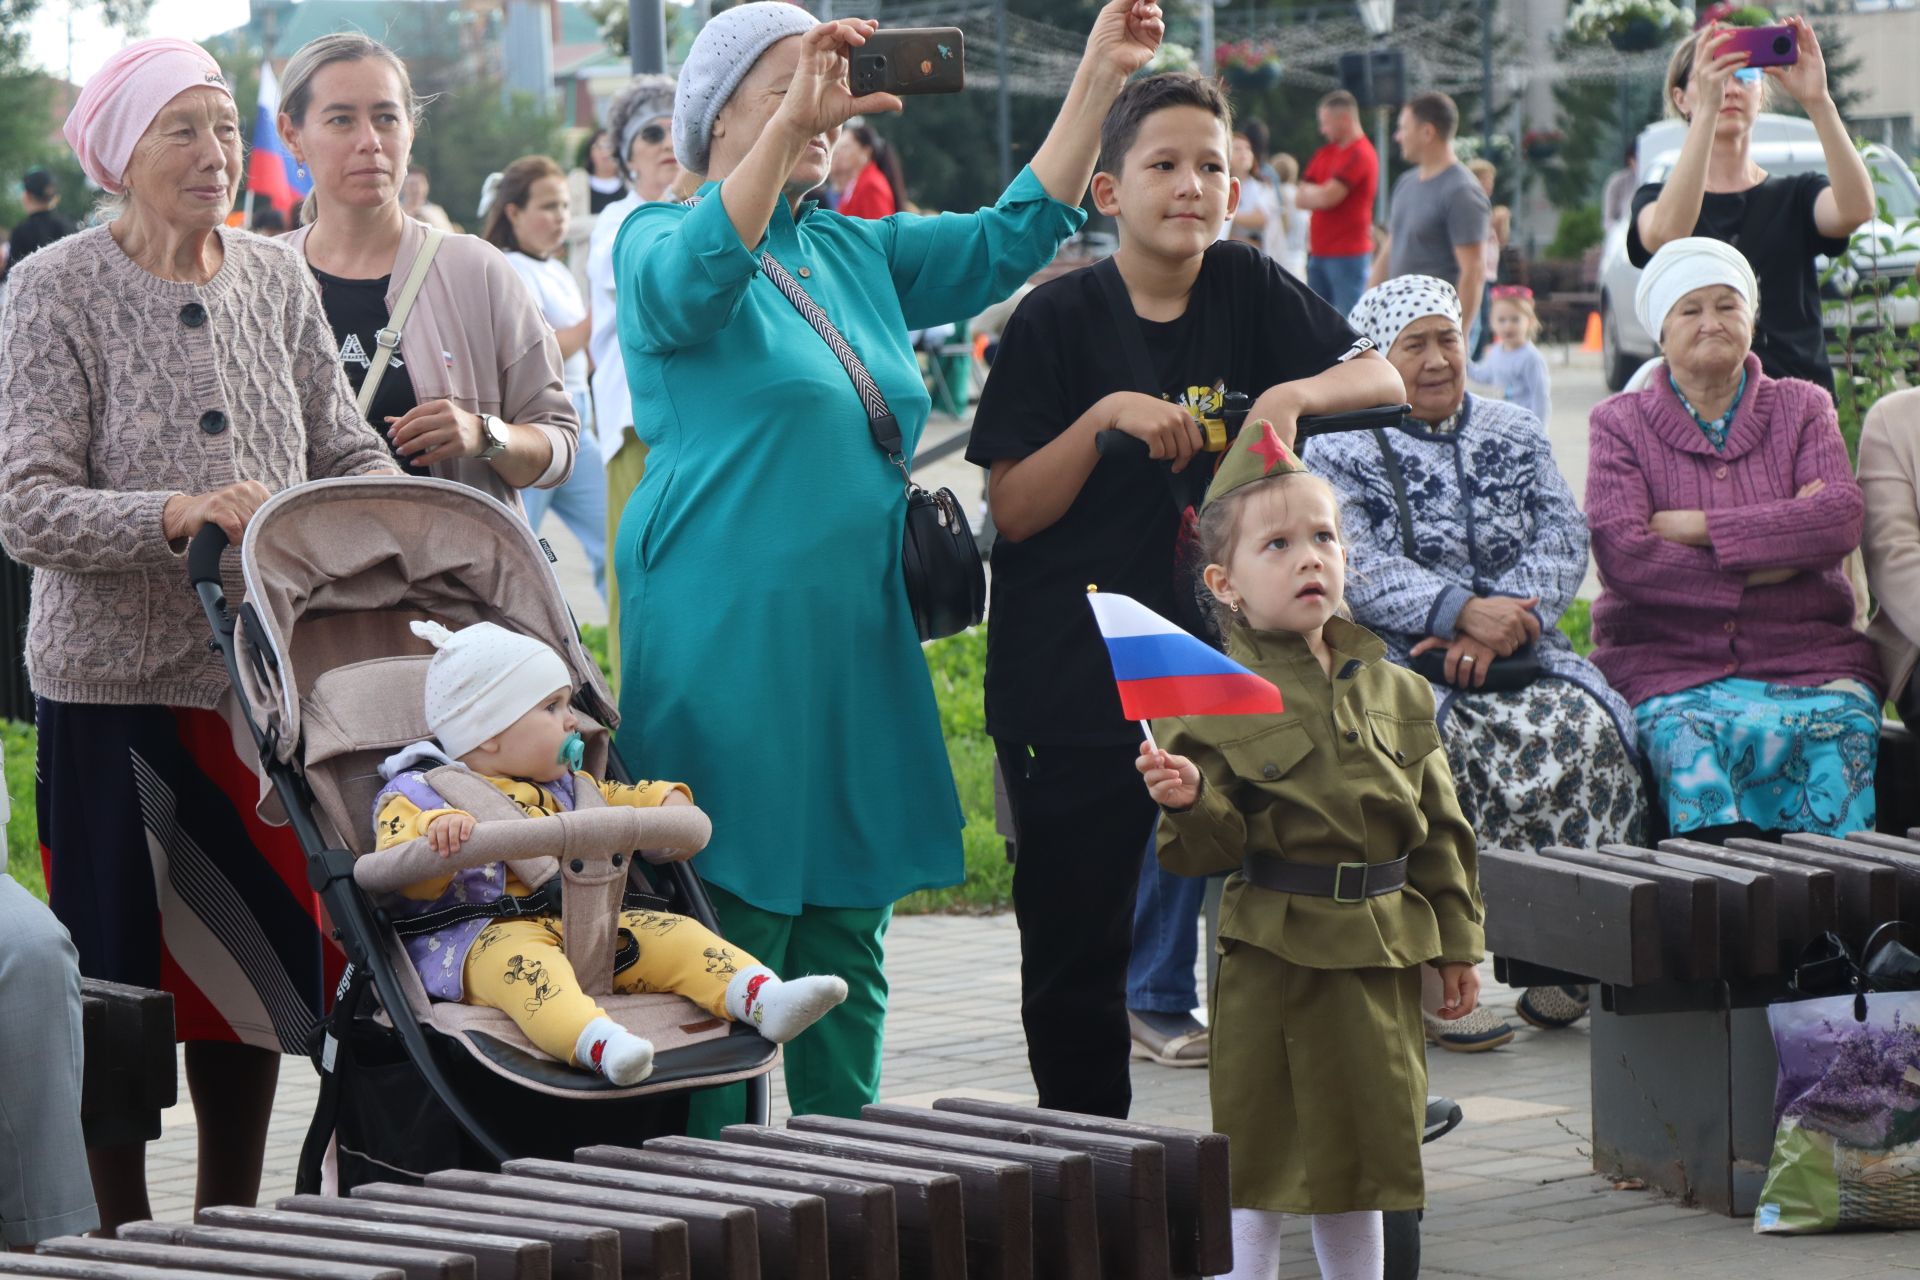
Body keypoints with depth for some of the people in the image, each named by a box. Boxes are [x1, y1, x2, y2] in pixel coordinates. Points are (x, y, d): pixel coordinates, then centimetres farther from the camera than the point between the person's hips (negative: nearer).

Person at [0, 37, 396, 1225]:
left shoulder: (276, 279, 7)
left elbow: (349, 452, 10)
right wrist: (176, 514, -29)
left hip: (267, 679, 4)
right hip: (114, 689, -4)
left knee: (257, 962, 10)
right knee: (117, 979, 1)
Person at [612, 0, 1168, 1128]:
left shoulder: (857, 253, 18)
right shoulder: (658, 240, -2)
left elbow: (1015, 234, 16)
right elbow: (686, 285, -25)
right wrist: (790, 122, -35)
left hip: (860, 660, 7)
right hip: (727, 656, -7)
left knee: (845, 956, 10)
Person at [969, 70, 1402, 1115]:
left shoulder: (1247, 290, 4)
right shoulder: (1059, 318, -6)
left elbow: (1385, 380, 1)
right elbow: (1013, 511, -9)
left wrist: (1295, 393, -18)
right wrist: (1108, 416, -21)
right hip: (1071, 684, -3)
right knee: (1074, 941, 5)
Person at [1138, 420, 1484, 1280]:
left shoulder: (1394, 691, 7)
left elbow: (1438, 823, 13)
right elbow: (1207, 851, -8)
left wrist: (1457, 942, 12)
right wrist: (1188, 801, -28)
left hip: (1380, 955, 4)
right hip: (1272, 953, -4)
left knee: (1364, 1146, 14)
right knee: (1257, 1153, 1)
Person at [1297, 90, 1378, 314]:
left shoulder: (1360, 155, -12)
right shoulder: (1326, 153, 15)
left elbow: (1327, 197, -19)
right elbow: (1300, 198, 11)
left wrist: (1309, 192, 2)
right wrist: (1319, 193, -8)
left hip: (1348, 255, -9)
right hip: (1319, 252, 9)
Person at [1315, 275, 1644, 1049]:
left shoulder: (1516, 435, 18)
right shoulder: (1338, 453, 6)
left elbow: (1562, 539, 5)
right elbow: (1360, 571, -8)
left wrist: (1501, 626, -14)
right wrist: (1465, 612, -23)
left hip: (1519, 660, 4)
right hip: (1393, 663, -4)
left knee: (1585, 732, -27)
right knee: (1449, 747, -35)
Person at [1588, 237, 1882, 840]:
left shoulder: (1803, 407, 16)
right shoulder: (1620, 423, 11)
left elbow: (1842, 519, -4)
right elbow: (1622, 555, -6)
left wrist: (1701, 527, -9)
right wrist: (1762, 567, -10)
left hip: (1804, 654, 1)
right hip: (1668, 661, -1)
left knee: (1842, 722, -31)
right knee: (1689, 733, -34)